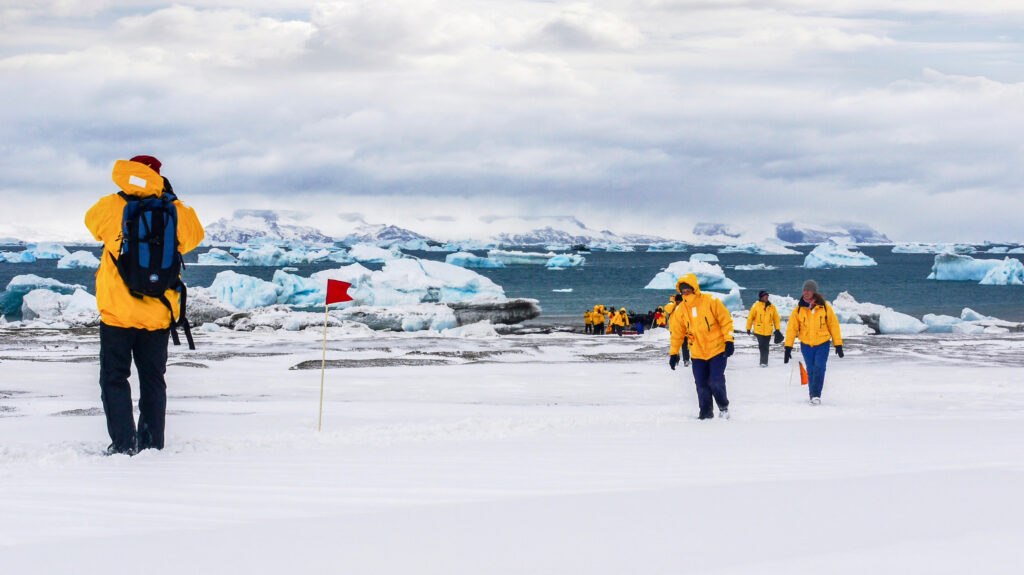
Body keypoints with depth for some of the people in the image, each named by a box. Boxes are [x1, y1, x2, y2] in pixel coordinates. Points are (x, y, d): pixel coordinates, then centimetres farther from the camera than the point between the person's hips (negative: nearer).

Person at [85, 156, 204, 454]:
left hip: (118, 312, -2)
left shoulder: (111, 207, -7)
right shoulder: (175, 213, -4)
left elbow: (92, 222, 16)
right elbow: (194, 235, 17)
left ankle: (123, 444, -4)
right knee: (153, 379, 14)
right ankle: (152, 444, 15)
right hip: (159, 313, 3)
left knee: (114, 377, 5)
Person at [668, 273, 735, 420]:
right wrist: (673, 353, 8)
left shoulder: (710, 301, -10)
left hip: (717, 350, -4)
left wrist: (728, 341, -11)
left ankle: (724, 407, 13)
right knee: (702, 386, 2)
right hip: (697, 354, 4)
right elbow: (676, 332, 9)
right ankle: (706, 413, 15)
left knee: (716, 382, -10)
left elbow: (726, 320, -6)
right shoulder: (680, 310, 1)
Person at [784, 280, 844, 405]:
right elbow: (792, 328, 0)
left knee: (819, 368, -16)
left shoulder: (825, 307, -4)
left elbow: (834, 325, 3)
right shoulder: (799, 309, -2)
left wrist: (838, 345, 3)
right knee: (811, 371, 6)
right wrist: (788, 347, -6)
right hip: (806, 345, 2)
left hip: (822, 344, -2)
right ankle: (812, 395, 20)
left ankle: (816, 395, -14)